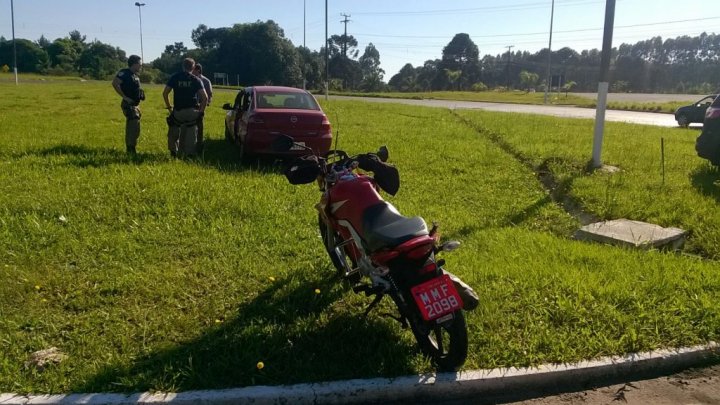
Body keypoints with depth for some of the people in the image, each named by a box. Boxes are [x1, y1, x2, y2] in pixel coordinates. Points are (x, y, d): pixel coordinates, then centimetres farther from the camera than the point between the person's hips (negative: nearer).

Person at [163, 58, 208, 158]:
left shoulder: (175, 77, 4)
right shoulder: (196, 80, 1)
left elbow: (165, 93, 1)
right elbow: (205, 97, -8)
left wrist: (169, 107, 10)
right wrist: (202, 110, 3)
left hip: (178, 111, 1)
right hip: (192, 111, -1)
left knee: (173, 132, 18)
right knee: (191, 134, 8)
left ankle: (173, 151, 19)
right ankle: (189, 154, 8)